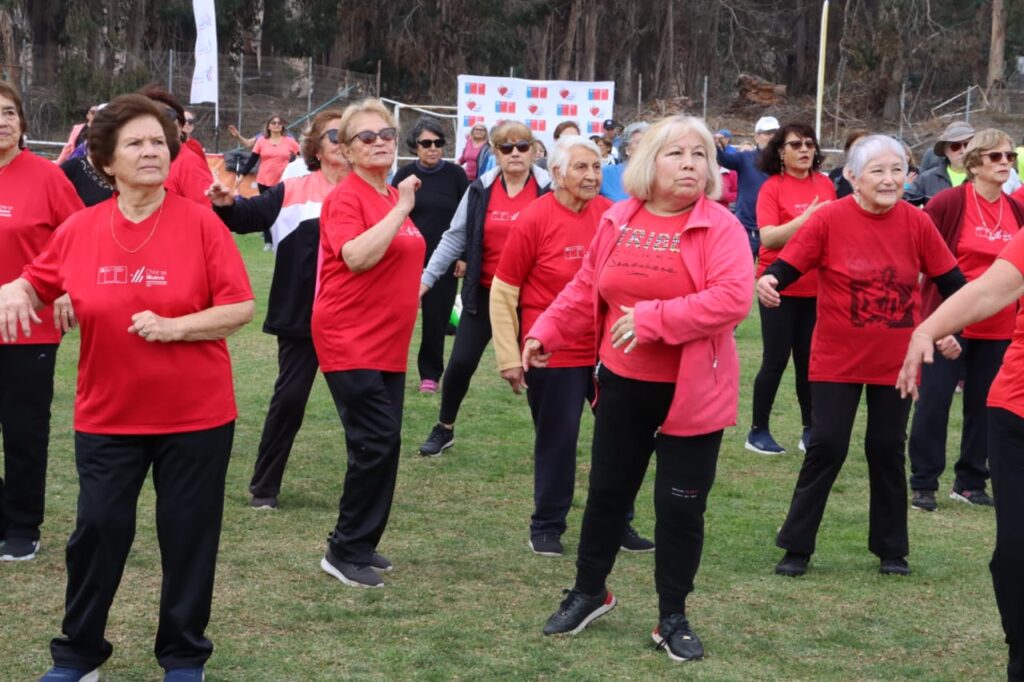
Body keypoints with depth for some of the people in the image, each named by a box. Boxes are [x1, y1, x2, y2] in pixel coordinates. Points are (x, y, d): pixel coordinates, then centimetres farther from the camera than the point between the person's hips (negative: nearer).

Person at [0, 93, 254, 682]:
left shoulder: (201, 223, -9)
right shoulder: (80, 229, -1)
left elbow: (242, 307, -9)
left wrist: (175, 326, -20)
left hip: (196, 414, -2)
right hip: (107, 416, 2)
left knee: (188, 533, 7)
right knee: (98, 529, 5)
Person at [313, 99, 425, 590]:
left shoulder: (395, 197, 12)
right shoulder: (345, 198, -11)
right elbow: (357, 256, -27)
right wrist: (401, 209, -24)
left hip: (388, 344, 8)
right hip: (350, 342, -8)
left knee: (384, 445, 10)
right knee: (376, 443, -12)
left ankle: (362, 544, 22)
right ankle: (344, 552, 0)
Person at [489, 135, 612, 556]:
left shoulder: (609, 214, -1)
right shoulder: (534, 219, -12)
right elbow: (502, 292, -7)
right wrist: (509, 358, -9)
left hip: (608, 351, 4)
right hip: (554, 354, -4)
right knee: (557, 441, 6)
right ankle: (547, 527, 23)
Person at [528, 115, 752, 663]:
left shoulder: (720, 226, -12)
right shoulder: (618, 220, 3)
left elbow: (732, 298, -24)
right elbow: (586, 289, 12)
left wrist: (653, 318, -27)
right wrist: (546, 332, 3)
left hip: (692, 391, -4)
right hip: (623, 383, 4)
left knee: (680, 505, 3)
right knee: (606, 490, 15)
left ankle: (673, 617, 19)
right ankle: (589, 592, 35)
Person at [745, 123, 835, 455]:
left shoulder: (825, 185, 6)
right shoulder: (772, 187, -9)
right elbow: (768, 237, -20)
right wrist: (807, 218, -26)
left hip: (816, 288, 5)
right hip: (780, 287, -4)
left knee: (809, 360, 10)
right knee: (776, 360, -1)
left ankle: (810, 430, 18)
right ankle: (758, 431, 10)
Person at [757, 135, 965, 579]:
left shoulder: (916, 223, -5)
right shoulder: (830, 219, -13)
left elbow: (949, 279, 4)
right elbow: (789, 265, -15)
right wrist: (769, 281, -36)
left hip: (896, 361, 2)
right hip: (837, 360, -2)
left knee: (887, 450, 11)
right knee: (826, 448, -1)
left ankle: (891, 548, 24)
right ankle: (797, 546, 10)